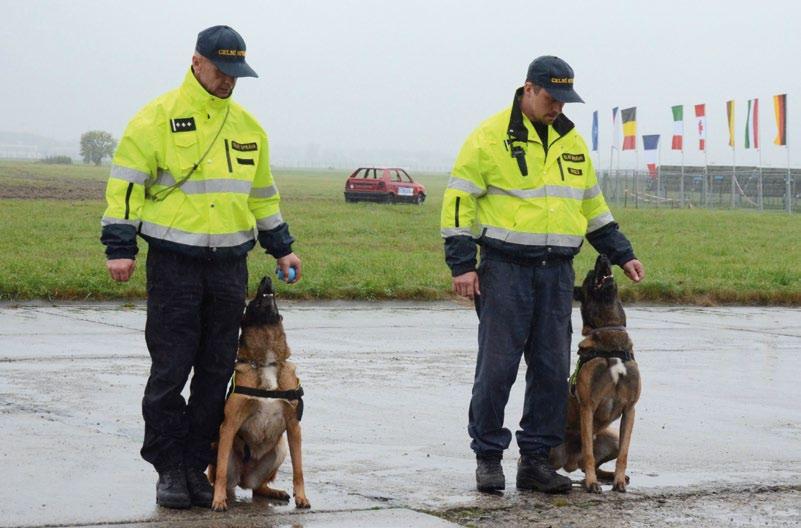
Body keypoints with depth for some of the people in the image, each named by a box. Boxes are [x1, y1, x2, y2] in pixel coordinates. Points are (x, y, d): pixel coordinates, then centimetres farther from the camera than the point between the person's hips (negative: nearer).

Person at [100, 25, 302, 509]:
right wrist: (120, 247, -12)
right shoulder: (159, 117, -4)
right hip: (174, 264, -5)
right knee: (171, 369, -4)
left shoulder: (247, 125, 14)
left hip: (230, 266, 5)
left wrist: (281, 247, 23)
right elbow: (127, 183, -6)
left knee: (217, 372, 6)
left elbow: (262, 191, 25)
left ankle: (197, 465, 13)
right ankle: (170, 468, 5)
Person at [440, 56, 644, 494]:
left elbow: (593, 205, 25)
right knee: (497, 366, -4)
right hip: (505, 269, -5)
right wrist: (462, 265, -11)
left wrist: (622, 254, 19)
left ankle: (535, 459, 12)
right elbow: (459, 198, -5)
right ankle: (488, 457, 8)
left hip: (556, 272, 5)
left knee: (552, 368, 4)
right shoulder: (491, 136, -4)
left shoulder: (571, 141, 15)